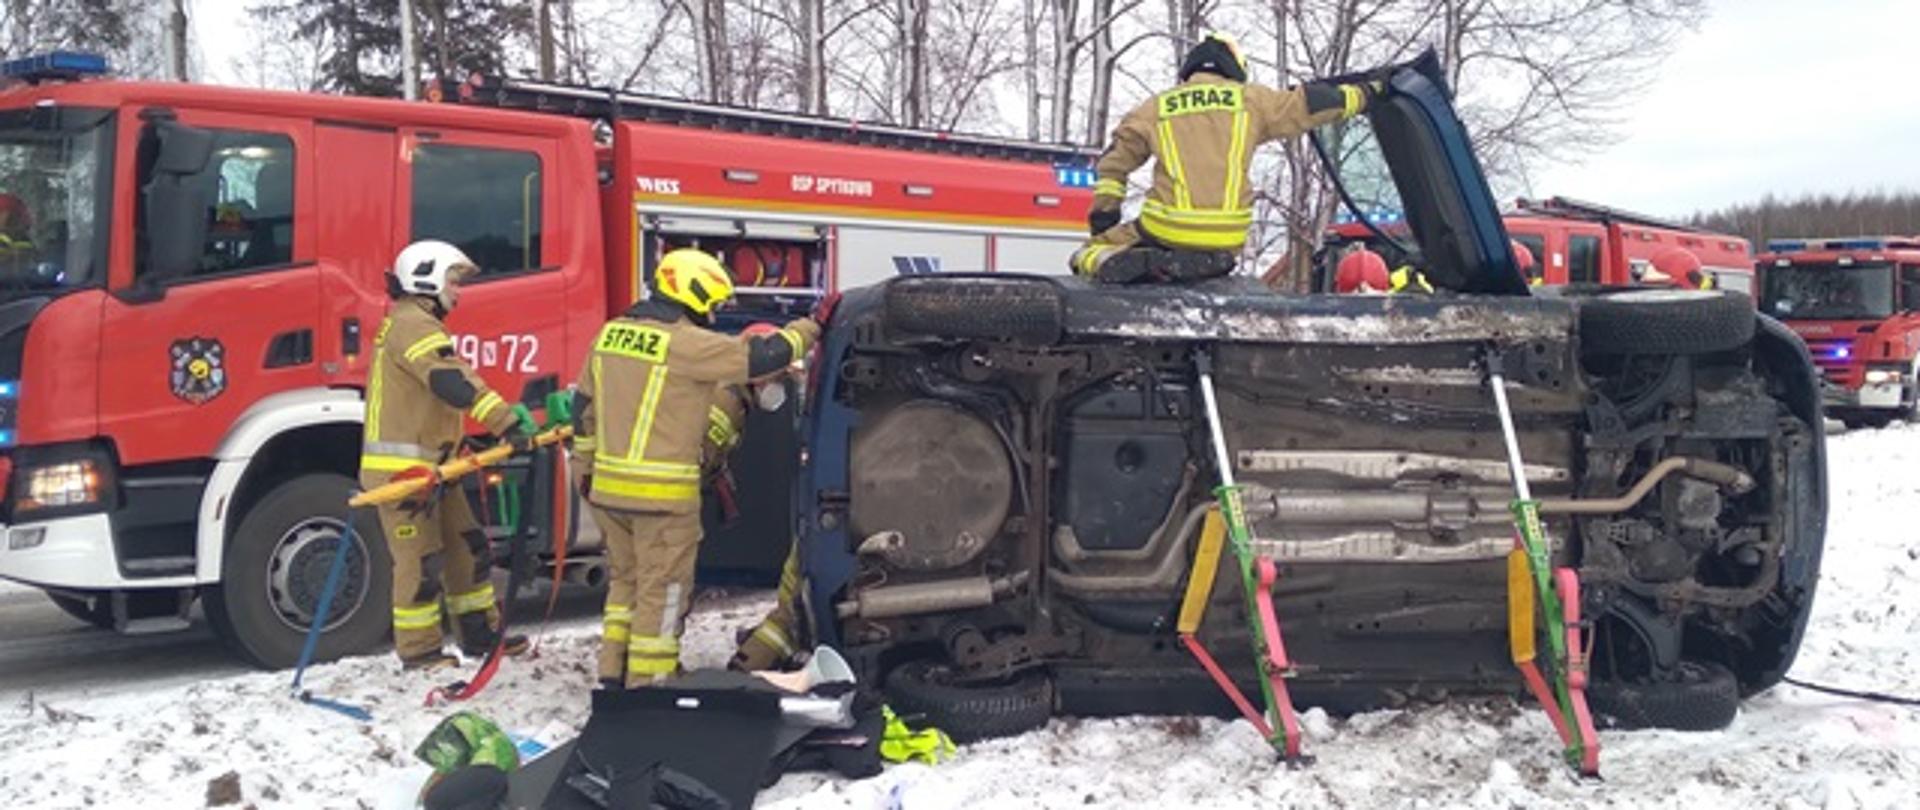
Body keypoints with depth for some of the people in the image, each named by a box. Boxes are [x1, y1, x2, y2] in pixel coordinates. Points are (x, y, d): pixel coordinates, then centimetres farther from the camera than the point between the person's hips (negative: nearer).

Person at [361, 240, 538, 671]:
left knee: (468, 547, 14)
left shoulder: (415, 324, 21)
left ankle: (481, 633, 22)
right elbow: (451, 381, -27)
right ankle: (418, 651, 5)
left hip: (429, 465, 11)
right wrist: (505, 419, -32)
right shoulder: (412, 324, -14)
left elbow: (447, 386, 19)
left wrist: (504, 413, 8)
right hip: (402, 467, -11)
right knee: (421, 559, -5)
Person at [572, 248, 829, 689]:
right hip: (662, 492, -8)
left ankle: (614, 672, 26)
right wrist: (812, 325, 1)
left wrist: (584, 466, 26)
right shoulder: (687, 343, -15)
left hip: (608, 487, 8)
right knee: (663, 588, 4)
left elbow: (584, 404, 16)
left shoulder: (611, 334, 10)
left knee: (626, 578, 20)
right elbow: (760, 357, -13)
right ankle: (647, 683, 9)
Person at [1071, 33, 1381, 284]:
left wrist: (1103, 216, 27)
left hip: (1165, 231, 0)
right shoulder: (1250, 100, 9)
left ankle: (1122, 264, -21)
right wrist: (1363, 93, 34)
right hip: (1228, 240, 1)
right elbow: (1310, 103, 17)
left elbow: (1114, 162, 16)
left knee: (1089, 254, 14)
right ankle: (1200, 265, -8)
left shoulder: (1155, 107, 11)